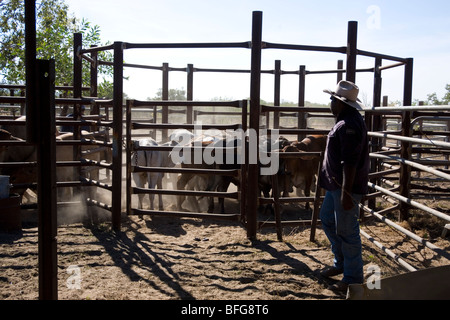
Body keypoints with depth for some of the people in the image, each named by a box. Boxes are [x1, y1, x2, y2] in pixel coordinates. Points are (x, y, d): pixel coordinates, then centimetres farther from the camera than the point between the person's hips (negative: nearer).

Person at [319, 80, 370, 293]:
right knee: (327, 219, 22)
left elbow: (350, 162, -26)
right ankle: (341, 263, 36)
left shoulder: (349, 125, -21)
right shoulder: (345, 122, 14)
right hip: (335, 185, 11)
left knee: (346, 231, -2)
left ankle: (353, 279, 11)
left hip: (346, 187, -11)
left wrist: (346, 192, -27)